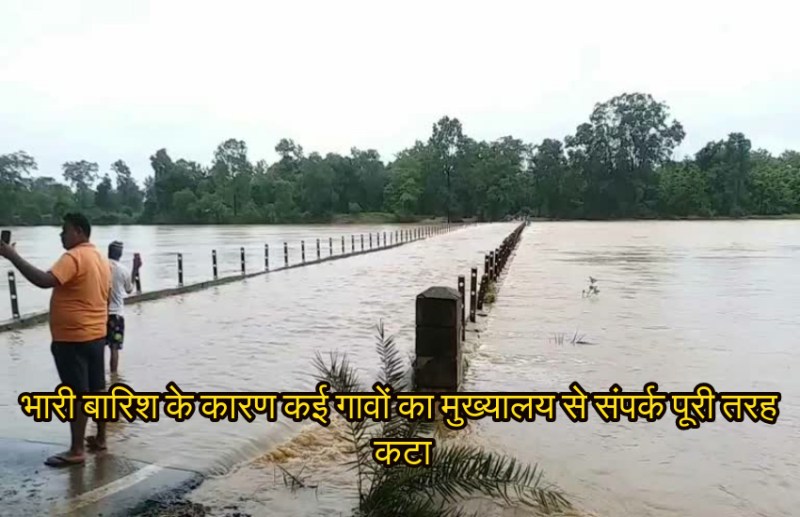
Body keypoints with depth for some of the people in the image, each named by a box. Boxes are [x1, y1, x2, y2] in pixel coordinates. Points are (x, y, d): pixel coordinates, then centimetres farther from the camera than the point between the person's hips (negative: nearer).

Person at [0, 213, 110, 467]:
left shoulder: (73, 257, -16)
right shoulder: (100, 258, 12)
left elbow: (44, 281, -32)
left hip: (73, 338, -9)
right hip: (96, 335, 9)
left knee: (76, 394, -4)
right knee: (97, 389, 14)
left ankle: (76, 450, 3)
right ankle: (100, 438, 24)